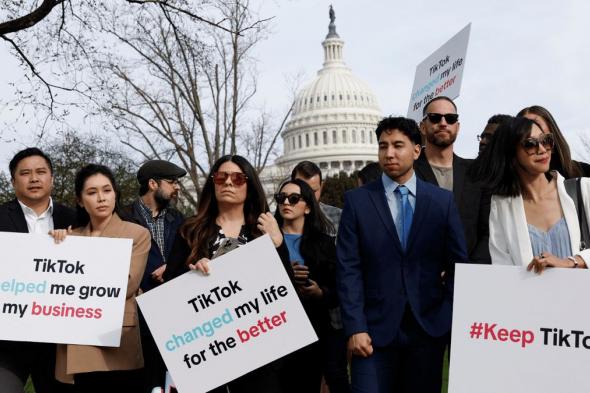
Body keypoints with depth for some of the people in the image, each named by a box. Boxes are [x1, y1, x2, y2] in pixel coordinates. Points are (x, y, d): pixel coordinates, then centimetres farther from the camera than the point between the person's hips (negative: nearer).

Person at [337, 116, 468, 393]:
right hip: (375, 329, -1)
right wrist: (355, 328, -11)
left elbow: (458, 264, 5)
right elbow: (348, 269, -3)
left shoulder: (443, 200, 5)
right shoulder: (357, 200, 2)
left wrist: (455, 320, -3)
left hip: (429, 327, 2)